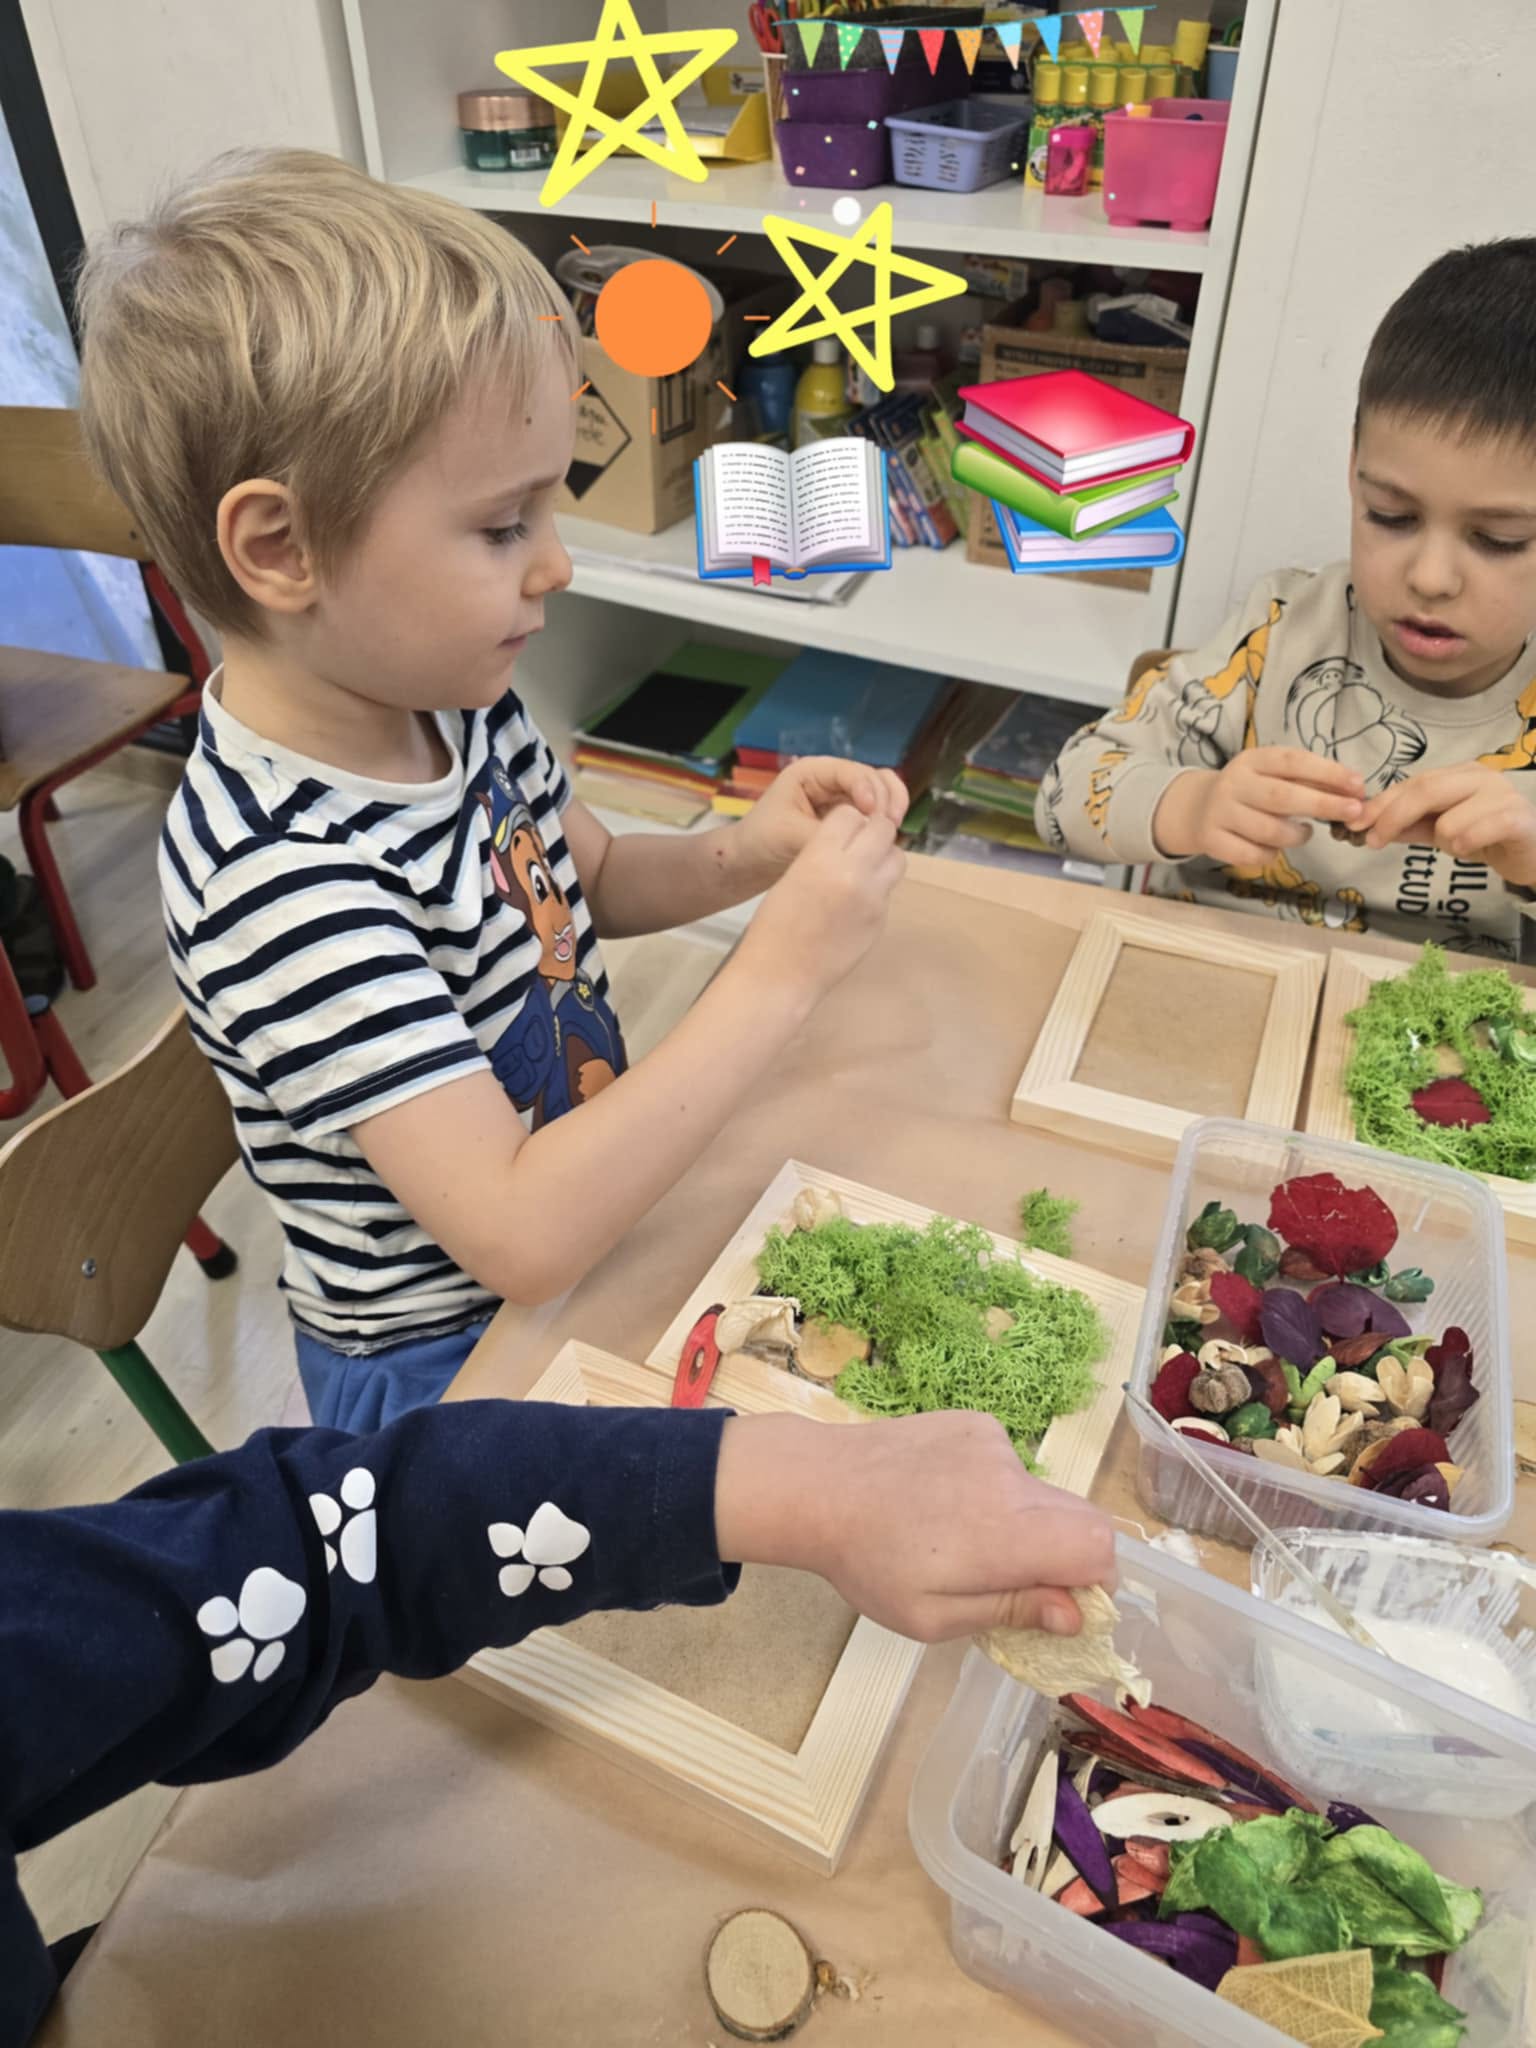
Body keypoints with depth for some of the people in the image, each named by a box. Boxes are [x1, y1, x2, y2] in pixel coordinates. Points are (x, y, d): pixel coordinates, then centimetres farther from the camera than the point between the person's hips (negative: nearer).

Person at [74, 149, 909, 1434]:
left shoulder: (450, 698, -11)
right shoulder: (277, 880, -35)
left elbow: (586, 878, 8)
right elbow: (523, 1236, -37)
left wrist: (744, 857, -12)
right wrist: (780, 974, -34)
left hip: (586, 1229, 7)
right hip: (442, 1362, -6)